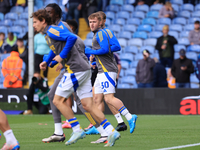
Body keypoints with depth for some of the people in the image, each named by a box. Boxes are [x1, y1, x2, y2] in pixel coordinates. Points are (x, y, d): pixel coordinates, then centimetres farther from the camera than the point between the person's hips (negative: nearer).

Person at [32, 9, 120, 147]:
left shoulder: (52, 30, -10)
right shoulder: (48, 33, 20)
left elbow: (72, 37, -24)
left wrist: (62, 56, -18)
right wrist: (46, 62, 30)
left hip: (75, 69, -10)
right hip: (83, 69, 10)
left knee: (58, 101, -2)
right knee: (88, 105, 5)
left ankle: (77, 130, -1)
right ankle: (111, 132, -2)